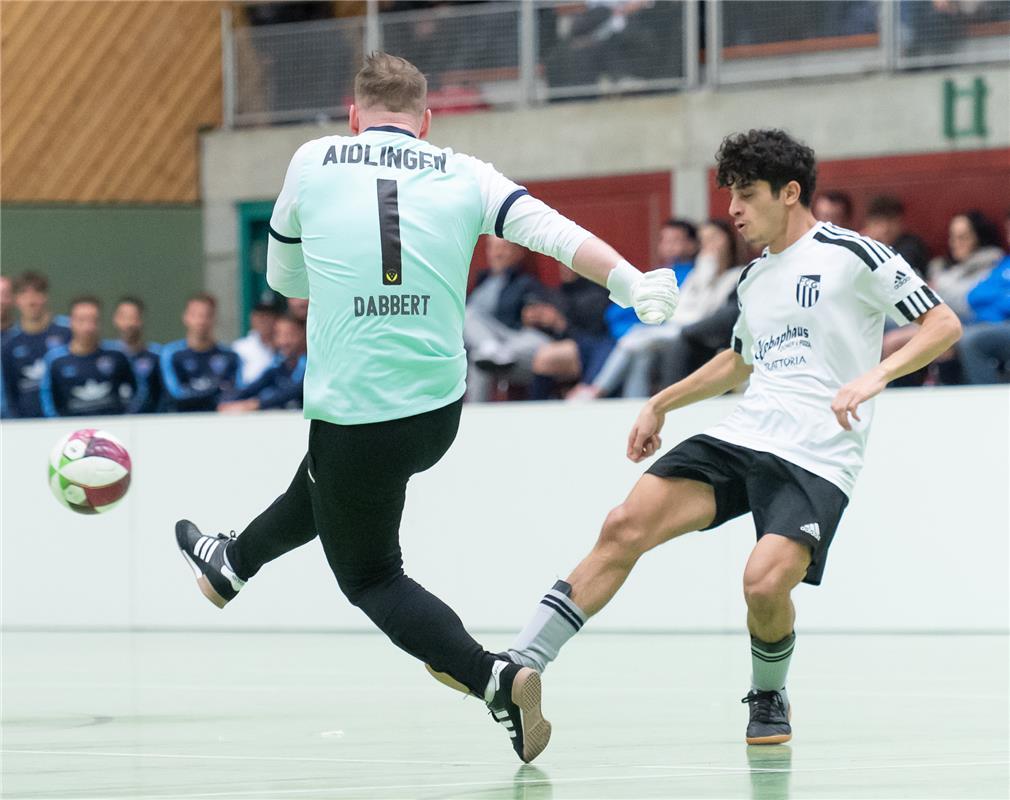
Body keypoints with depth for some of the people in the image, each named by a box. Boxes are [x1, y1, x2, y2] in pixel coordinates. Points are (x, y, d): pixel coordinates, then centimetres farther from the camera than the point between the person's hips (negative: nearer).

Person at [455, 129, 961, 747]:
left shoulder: (851, 255, -4)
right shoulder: (754, 280, 19)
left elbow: (944, 325, -7)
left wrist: (876, 375, -22)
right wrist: (662, 403, 35)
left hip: (817, 459, -6)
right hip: (741, 439, 6)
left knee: (765, 583, -27)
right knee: (626, 525, -14)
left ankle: (770, 697, 6)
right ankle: (517, 667, -16)